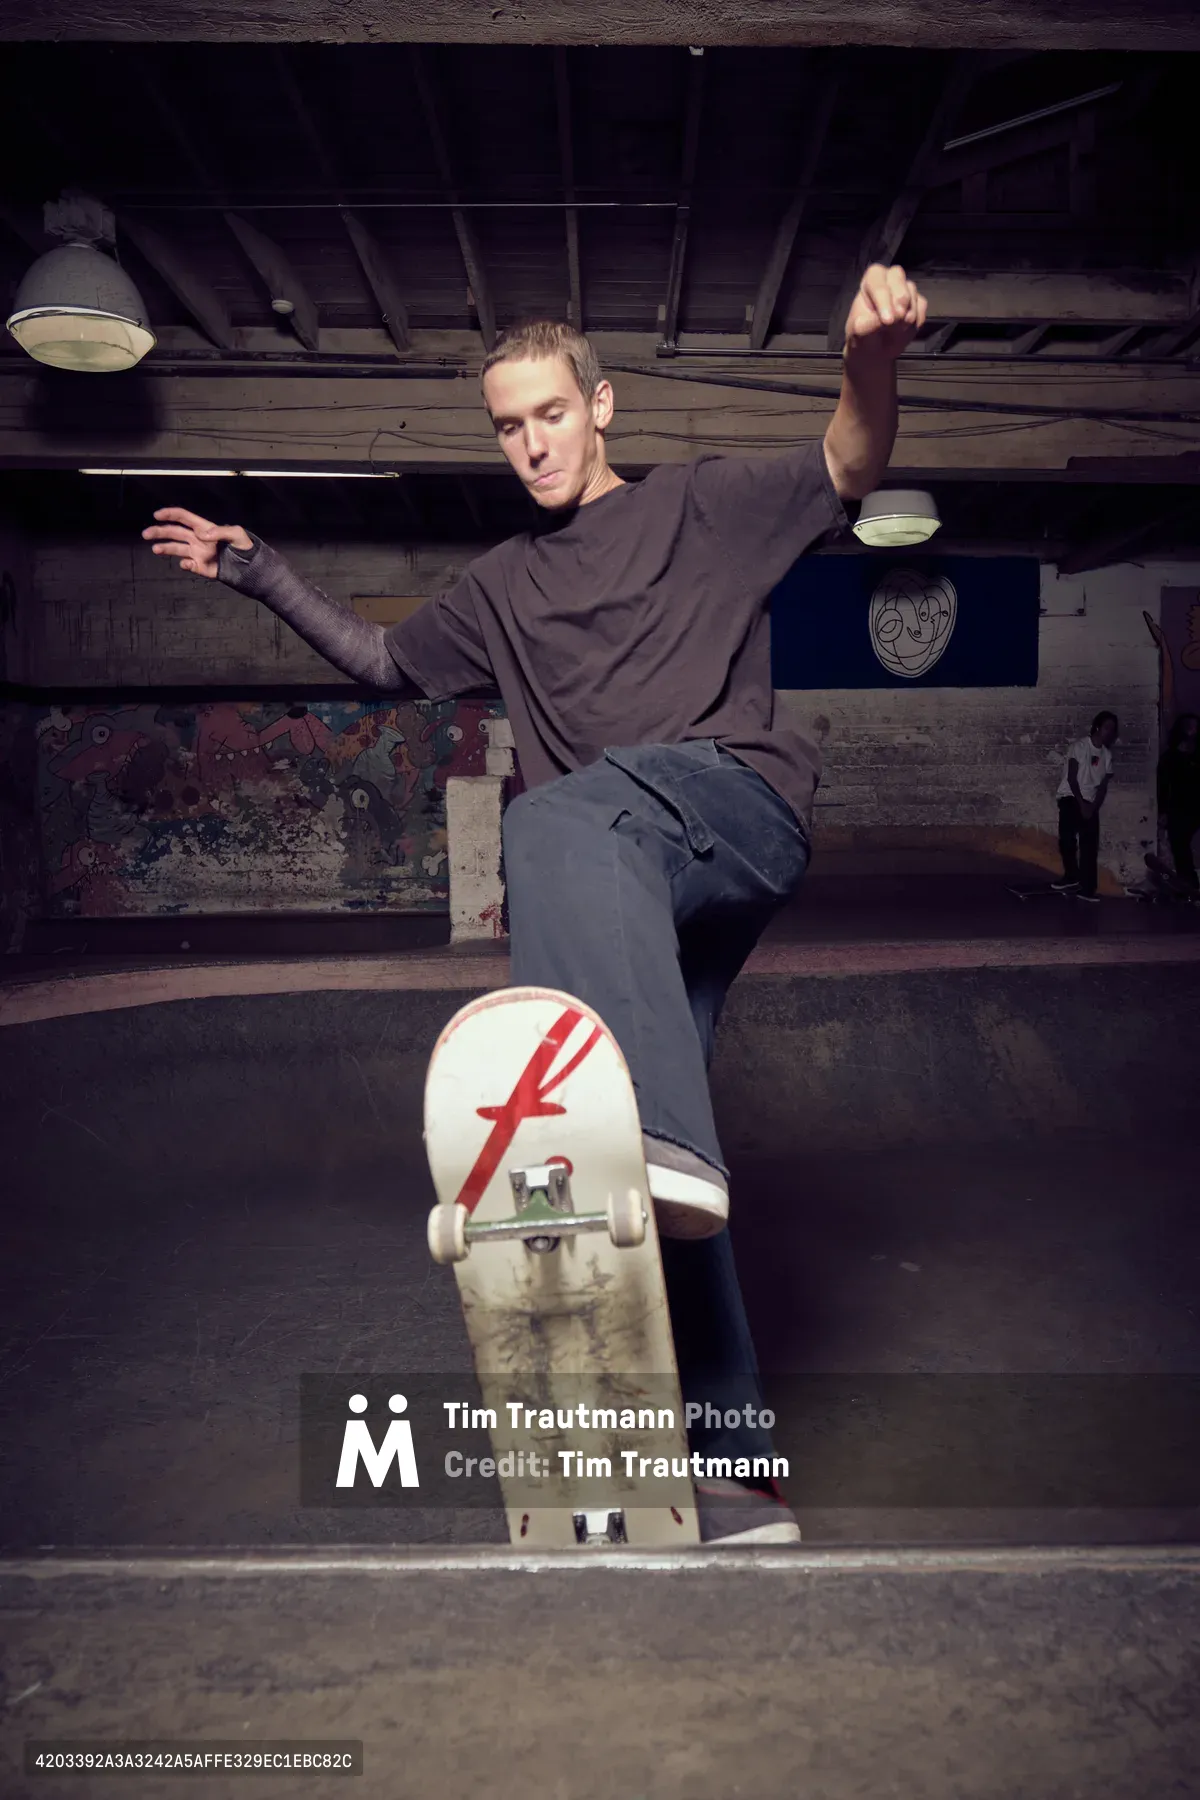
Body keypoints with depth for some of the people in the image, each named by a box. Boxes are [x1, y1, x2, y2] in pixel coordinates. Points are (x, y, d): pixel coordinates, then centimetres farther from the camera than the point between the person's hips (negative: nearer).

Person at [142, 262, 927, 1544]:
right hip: (622, 898, 5)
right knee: (657, 1191, -6)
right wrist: (256, 573, 34)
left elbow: (846, 473, 2)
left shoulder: (696, 503, 17)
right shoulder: (503, 588, 30)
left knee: (561, 815, -38)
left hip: (742, 806, -4)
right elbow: (381, 661, 40)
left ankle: (654, 1137, -52)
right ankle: (733, 1474, -3)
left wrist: (870, 364, -19)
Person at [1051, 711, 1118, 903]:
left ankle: (1086, 888, 1)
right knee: (1067, 839, -22)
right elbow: (1072, 777, -11)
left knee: (1090, 846, -2)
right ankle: (1072, 877, -7)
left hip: (1090, 803, 5)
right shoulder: (1080, 745, -7)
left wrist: (1093, 807, -7)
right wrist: (1081, 804, -14)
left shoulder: (1107, 754, 8)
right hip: (1070, 798, -5)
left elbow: (1103, 785, 7)